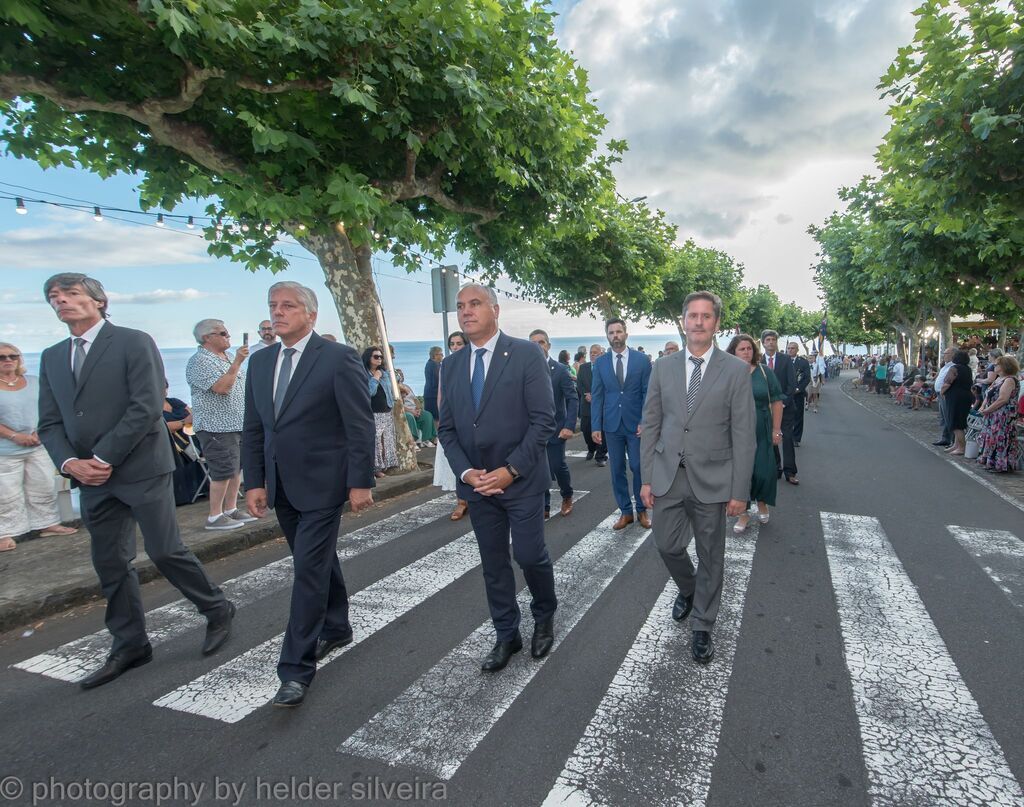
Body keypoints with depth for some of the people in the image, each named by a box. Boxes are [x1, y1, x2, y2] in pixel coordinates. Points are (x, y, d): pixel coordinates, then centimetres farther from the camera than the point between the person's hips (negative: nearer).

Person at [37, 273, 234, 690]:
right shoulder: (52, 358, 14)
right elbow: (49, 423, 11)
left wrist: (103, 458, -15)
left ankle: (217, 610, 19)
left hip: (141, 469, -6)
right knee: (109, 563, 11)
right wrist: (70, 462, -7)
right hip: (92, 478, 6)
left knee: (165, 550, -3)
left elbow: (147, 408, -15)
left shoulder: (134, 343, -6)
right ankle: (129, 646, 25)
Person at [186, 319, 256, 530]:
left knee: (237, 469, 12)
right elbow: (222, 387, -24)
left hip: (238, 424, 9)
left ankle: (231, 509, 22)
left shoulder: (229, 357, 14)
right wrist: (237, 363, -23)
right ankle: (214, 517, 3)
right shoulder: (199, 361, -12)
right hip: (217, 427, -9)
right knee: (224, 472, -6)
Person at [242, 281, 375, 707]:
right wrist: (254, 482, 6)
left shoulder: (339, 358, -11)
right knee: (319, 560, 20)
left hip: (322, 484, -6)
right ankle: (336, 629, 38)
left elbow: (360, 425, -12)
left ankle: (297, 668, 5)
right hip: (282, 488, 7)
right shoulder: (260, 362, 9)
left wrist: (361, 482, -14)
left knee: (309, 569, -5)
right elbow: (253, 429, 11)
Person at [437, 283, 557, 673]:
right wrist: (465, 472, -8)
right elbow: (447, 427, 7)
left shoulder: (526, 354, -9)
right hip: (476, 481, 4)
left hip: (521, 480, -4)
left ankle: (544, 617, 32)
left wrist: (511, 470, -17)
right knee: (493, 563, 12)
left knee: (529, 555, 2)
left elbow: (543, 419, -12)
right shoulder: (451, 365, 6)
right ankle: (506, 635, 30)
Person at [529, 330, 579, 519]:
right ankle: (544, 507, 16)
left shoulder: (560, 369, -4)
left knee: (558, 466, -1)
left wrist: (570, 426, -18)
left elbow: (573, 398, -8)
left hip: (555, 428, -2)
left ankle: (567, 496, 28)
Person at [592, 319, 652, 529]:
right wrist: (596, 426, -1)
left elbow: (648, 393, -1)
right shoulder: (600, 362, 5)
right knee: (617, 470, 7)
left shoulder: (642, 360, 0)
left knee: (639, 467, 2)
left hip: (636, 423, -2)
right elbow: (597, 396, 4)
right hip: (612, 424, 2)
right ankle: (625, 512, 19)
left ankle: (642, 510, 19)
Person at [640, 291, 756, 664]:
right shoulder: (663, 367, 3)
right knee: (667, 545, 11)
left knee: (711, 556, 10)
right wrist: (647, 478, 2)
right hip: (668, 476, 2)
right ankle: (688, 589, 43)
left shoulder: (736, 370, -5)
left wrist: (740, 491, -8)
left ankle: (703, 627, 30)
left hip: (712, 479, -2)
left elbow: (744, 434, -6)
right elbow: (650, 425, 5)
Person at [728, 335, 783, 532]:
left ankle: (762, 502, 31)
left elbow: (776, 402, 4)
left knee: (763, 472, 1)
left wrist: (776, 430, 0)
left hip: (761, 433, 1)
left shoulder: (764, 372, 1)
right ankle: (743, 513, 19)